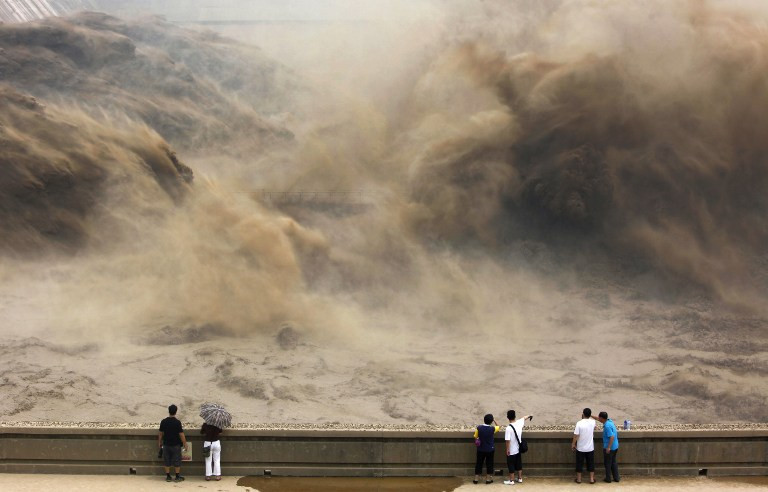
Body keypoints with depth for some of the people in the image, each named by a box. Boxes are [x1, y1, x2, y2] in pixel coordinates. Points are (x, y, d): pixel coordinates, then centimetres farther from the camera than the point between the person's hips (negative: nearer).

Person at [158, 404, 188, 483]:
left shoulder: (163, 422, -3)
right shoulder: (177, 422, -14)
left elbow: (160, 433, 4)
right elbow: (181, 434, -13)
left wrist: (159, 442, 19)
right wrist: (185, 444, -4)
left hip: (166, 444, 3)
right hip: (176, 444, -3)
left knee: (167, 461, 10)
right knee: (177, 461, 6)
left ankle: (168, 477, 14)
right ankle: (177, 477, 10)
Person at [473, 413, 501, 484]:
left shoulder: (479, 427, -13)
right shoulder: (492, 428, -15)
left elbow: (475, 437, 0)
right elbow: (498, 426, 7)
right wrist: (494, 420, 9)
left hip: (480, 449, 1)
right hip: (490, 449, -1)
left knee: (479, 463, 11)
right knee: (489, 464, 11)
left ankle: (476, 478, 14)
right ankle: (488, 479, 14)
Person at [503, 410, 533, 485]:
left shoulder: (509, 428, -24)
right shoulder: (519, 423, -6)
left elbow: (508, 440, -24)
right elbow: (524, 418, 18)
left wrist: (507, 449, -12)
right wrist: (529, 416, 38)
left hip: (512, 451, -6)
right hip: (518, 449, 6)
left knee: (511, 465, 4)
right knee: (519, 464, 18)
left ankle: (511, 480, 10)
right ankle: (520, 478, 28)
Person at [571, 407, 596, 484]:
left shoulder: (579, 423, -18)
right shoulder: (593, 422, -7)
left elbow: (576, 435, -16)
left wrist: (573, 444, -2)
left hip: (580, 448, -2)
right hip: (590, 448, 2)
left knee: (579, 463, 11)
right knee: (591, 463, 13)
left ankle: (578, 479, 19)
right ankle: (591, 479, 18)